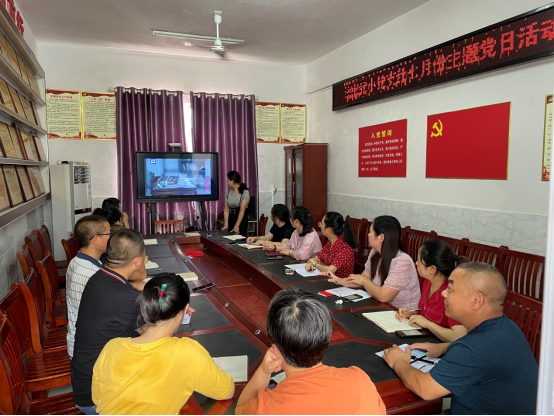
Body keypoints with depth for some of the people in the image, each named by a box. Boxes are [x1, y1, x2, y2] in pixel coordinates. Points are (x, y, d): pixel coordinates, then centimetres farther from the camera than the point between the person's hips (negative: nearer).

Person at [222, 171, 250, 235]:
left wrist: (237, 226, -20)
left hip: (241, 220, -5)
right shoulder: (228, 192, 5)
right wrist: (226, 225, -7)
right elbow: (226, 209, 1)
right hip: (230, 219, 5)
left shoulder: (244, 192, -10)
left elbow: (242, 210, -16)